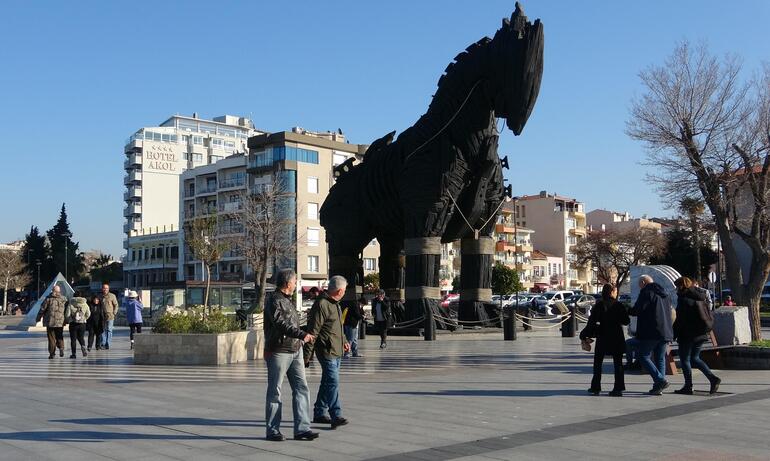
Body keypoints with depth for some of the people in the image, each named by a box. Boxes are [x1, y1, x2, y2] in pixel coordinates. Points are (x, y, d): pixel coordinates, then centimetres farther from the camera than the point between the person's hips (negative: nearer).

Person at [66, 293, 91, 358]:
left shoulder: (70, 304, -6)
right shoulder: (85, 304, 2)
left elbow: (67, 315, -8)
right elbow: (88, 314, 5)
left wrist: (69, 320, 11)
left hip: (73, 324, -2)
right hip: (82, 323, 2)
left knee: (73, 339, 6)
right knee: (81, 338, 15)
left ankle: (74, 353, 4)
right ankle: (83, 347, -14)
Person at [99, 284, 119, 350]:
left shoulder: (112, 296, 0)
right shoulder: (100, 296, 12)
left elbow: (116, 305, 2)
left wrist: (114, 313, -6)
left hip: (110, 316, -4)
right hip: (102, 316, 4)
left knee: (109, 330, -3)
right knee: (103, 330, 5)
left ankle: (108, 344, -1)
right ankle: (103, 343, 9)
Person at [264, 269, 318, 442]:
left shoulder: (288, 300, 17)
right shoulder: (274, 301, -13)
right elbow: (282, 325, -27)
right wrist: (302, 335, -37)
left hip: (295, 351, 9)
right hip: (278, 352, -9)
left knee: (301, 388, 3)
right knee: (274, 392, 2)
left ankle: (302, 429, 6)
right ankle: (272, 431, 11)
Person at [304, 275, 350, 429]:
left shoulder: (335, 304, 16)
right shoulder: (321, 304, -17)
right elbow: (313, 331, -18)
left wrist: (344, 341, 21)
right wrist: (307, 354, -18)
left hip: (336, 351, 10)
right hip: (326, 351, -10)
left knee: (328, 382, 14)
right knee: (333, 382, -14)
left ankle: (319, 414, 23)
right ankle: (336, 416, -15)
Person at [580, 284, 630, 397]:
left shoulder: (599, 306, -6)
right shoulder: (619, 306, -3)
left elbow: (592, 322, -10)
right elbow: (626, 321, 1)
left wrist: (584, 335, -5)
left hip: (602, 338, -1)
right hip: (617, 337, 1)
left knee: (598, 362, 11)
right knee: (617, 363, 6)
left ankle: (596, 387, 11)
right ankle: (618, 388, 1)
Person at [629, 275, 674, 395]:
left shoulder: (646, 293, -8)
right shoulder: (664, 295, 20)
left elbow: (637, 310, -14)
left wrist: (628, 310, 6)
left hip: (650, 333, -8)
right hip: (665, 333, 8)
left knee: (644, 356, -2)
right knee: (660, 358, 12)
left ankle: (660, 380, -14)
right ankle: (658, 387, 10)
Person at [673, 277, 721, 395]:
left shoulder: (683, 298, -13)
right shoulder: (700, 297, 12)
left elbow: (680, 319, -16)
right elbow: (709, 316, 13)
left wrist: (673, 334, -11)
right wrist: (706, 329, 18)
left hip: (688, 335, -8)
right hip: (702, 334, 8)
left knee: (685, 359, 3)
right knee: (694, 358, 17)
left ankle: (688, 387, 5)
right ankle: (713, 378, 4)